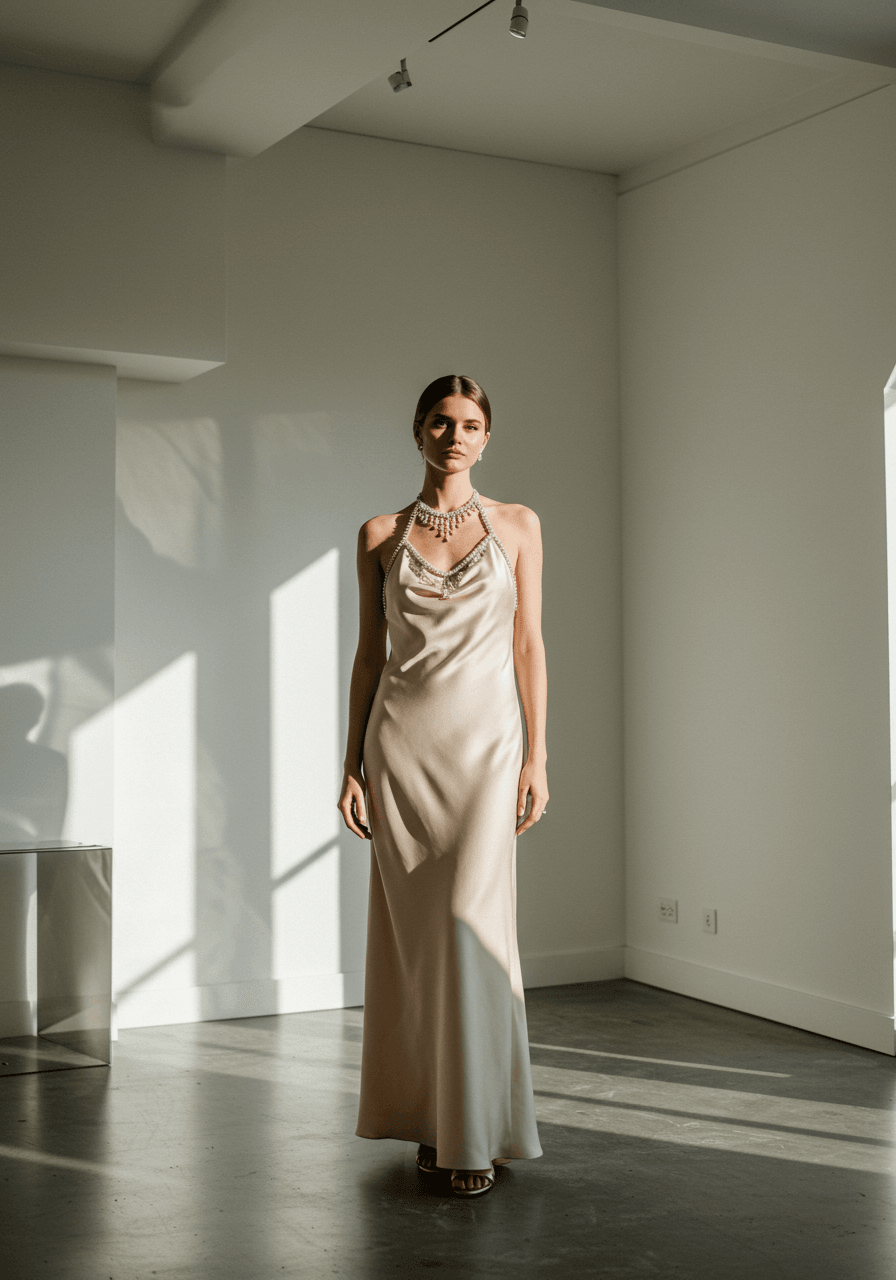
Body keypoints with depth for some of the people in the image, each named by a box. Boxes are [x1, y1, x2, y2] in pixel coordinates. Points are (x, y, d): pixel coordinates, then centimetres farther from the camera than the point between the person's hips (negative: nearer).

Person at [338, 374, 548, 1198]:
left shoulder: (517, 526, 7)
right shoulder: (381, 535, 8)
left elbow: (530, 645, 4)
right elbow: (370, 652, 8)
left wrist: (538, 756, -3)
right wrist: (353, 765, 2)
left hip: (485, 738, -1)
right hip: (403, 741, 1)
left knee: (471, 920, -10)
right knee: (414, 930, 3)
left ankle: (478, 1131, -1)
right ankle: (431, 1121, 16)